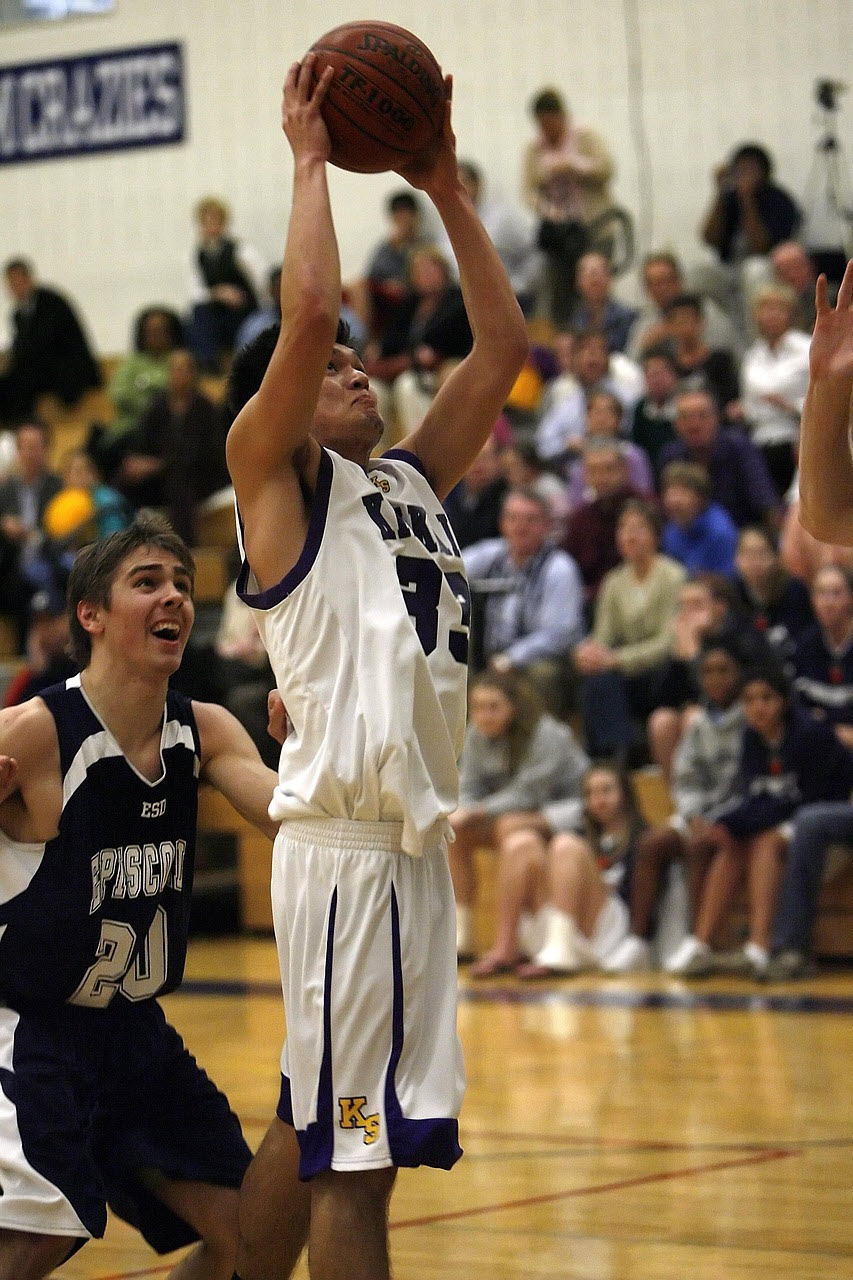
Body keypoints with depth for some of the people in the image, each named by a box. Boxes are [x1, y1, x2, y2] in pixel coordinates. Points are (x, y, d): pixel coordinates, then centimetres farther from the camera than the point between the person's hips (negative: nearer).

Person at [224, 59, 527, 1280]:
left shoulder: (408, 481, 20)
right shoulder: (276, 473, 0)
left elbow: (502, 348, 21)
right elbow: (306, 313, -15)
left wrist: (447, 192, 17)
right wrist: (311, 159, -5)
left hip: (414, 836, 8)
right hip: (347, 843, -8)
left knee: (315, 1127, 15)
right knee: (355, 1154, -8)